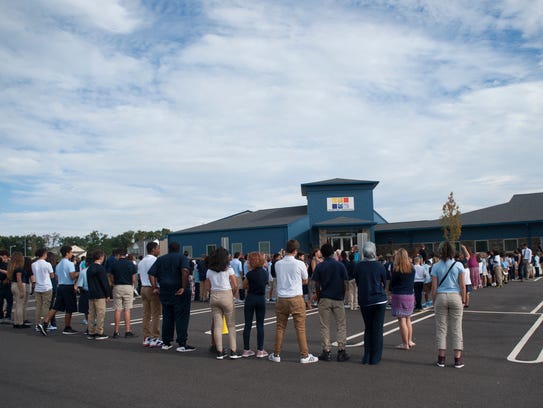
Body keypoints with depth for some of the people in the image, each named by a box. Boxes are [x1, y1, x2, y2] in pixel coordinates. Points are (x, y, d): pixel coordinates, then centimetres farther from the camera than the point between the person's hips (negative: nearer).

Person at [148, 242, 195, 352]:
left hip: (164, 292, 5)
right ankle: (182, 344, -3)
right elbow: (185, 271, -22)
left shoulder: (160, 259, 12)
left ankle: (166, 343, 18)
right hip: (179, 293, -5)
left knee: (167, 317, 14)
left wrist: (155, 288, 5)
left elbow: (151, 274, 5)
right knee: (181, 317, -1)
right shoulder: (182, 258, -3)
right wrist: (184, 287, -18)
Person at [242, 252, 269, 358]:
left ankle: (246, 350, 10)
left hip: (250, 298, -3)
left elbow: (244, 286, -1)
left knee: (248, 324, 5)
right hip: (261, 299, 3)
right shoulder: (265, 272, 2)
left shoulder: (250, 273, -12)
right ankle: (260, 350, 8)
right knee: (260, 325, 7)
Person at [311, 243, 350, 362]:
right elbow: (345, 283, -3)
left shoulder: (319, 267, -3)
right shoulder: (340, 265, -2)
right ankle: (341, 351, 7)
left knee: (324, 326, 7)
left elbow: (317, 284, -4)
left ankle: (326, 352, 9)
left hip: (324, 299, 0)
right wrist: (343, 295, 10)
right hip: (338, 299, 0)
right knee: (341, 325, 8)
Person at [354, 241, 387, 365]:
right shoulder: (379, 266, -9)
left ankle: (367, 357, 13)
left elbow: (357, 283, 4)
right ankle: (375, 358, 8)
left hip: (364, 301, 2)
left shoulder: (358, 266, -6)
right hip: (379, 300, -2)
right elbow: (384, 283, 4)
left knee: (367, 328, 15)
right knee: (377, 329, 6)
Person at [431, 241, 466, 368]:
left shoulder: (436, 267, -2)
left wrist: (434, 302, 7)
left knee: (441, 328, 6)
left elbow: (434, 287, -2)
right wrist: (463, 301, 7)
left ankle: (441, 358, 9)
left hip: (441, 297, 0)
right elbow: (462, 286, -2)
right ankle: (458, 359, 9)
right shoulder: (458, 265, -1)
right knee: (456, 328, 6)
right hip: (455, 297, 0)